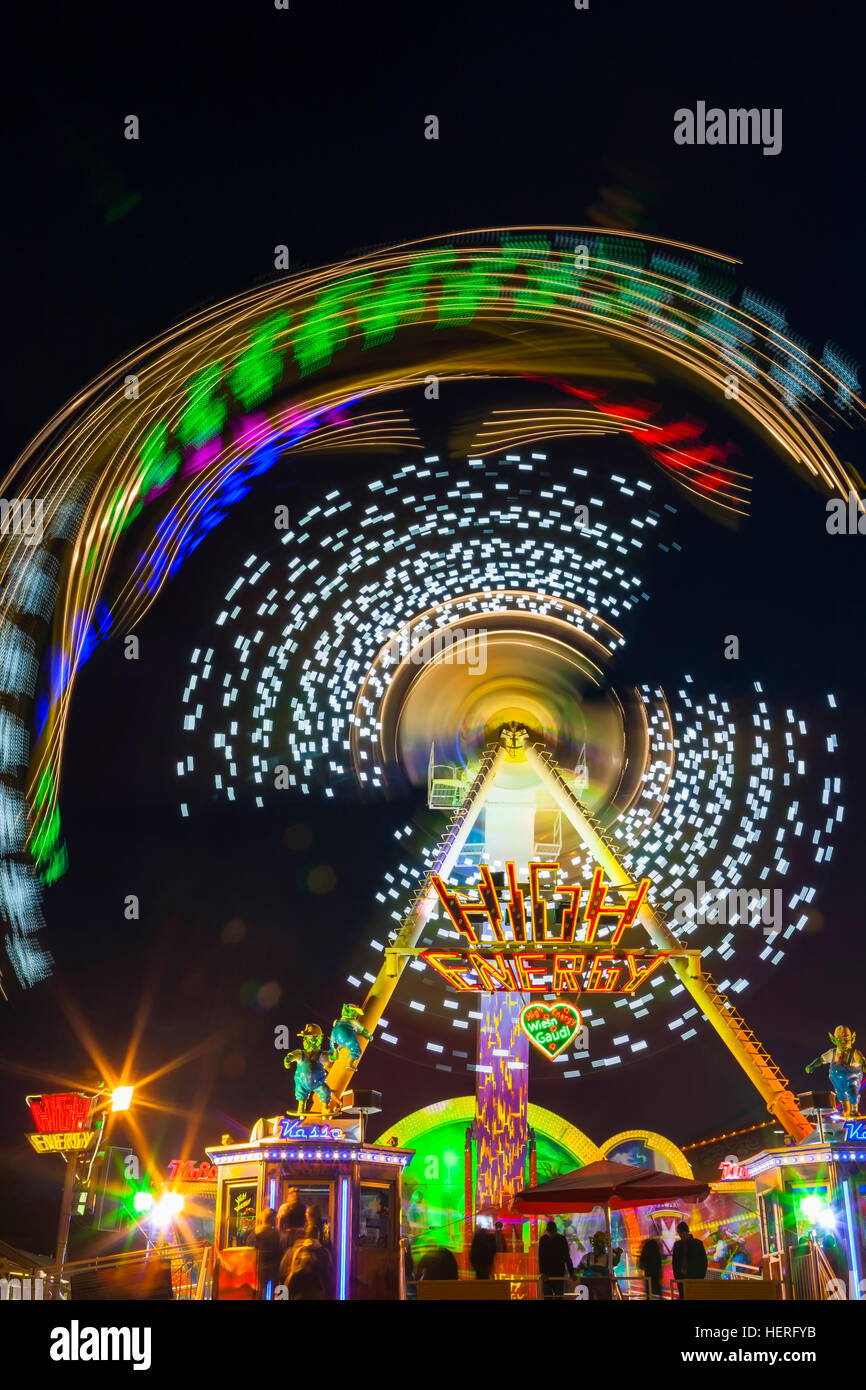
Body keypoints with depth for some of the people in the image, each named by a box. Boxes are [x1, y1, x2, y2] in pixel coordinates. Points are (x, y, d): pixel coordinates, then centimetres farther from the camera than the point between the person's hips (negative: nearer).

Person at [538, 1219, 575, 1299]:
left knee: (559, 1296, 0)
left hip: (559, 1272, 0)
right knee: (547, 1296, -2)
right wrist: (542, 1272, -19)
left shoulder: (562, 1239, -3)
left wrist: (571, 1273, -11)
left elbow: (567, 1257, -3)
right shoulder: (543, 1240, -3)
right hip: (547, 1274, 0)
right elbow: (540, 1258, -7)